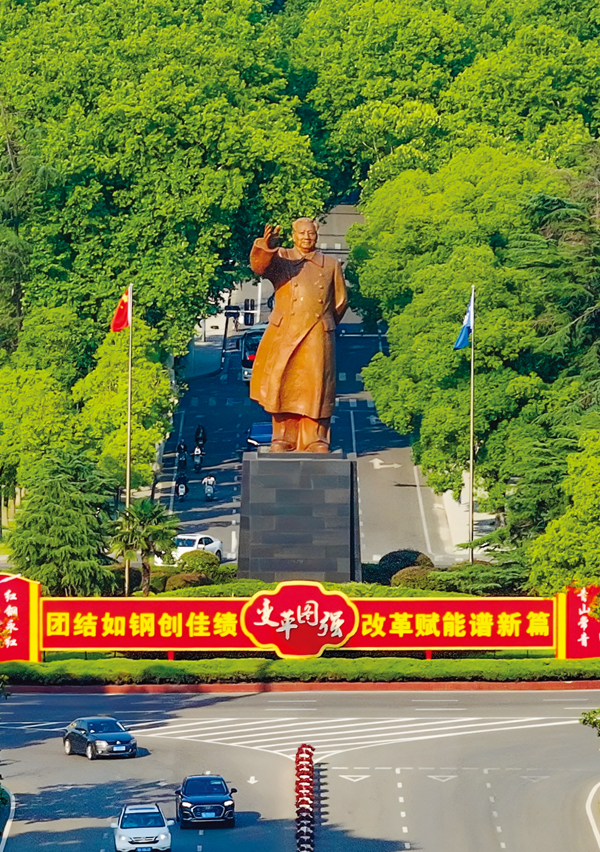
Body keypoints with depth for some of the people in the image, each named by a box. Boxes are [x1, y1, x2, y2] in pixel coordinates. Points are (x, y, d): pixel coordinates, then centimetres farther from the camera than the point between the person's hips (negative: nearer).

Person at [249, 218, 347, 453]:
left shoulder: (331, 265, 14)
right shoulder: (280, 258, 8)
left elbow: (340, 301, 22)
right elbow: (259, 266, -14)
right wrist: (266, 247, -35)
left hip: (317, 338, 1)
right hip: (284, 336, -1)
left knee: (316, 388, -3)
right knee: (283, 388, -2)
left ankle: (315, 442, 0)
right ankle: (283, 440, 3)